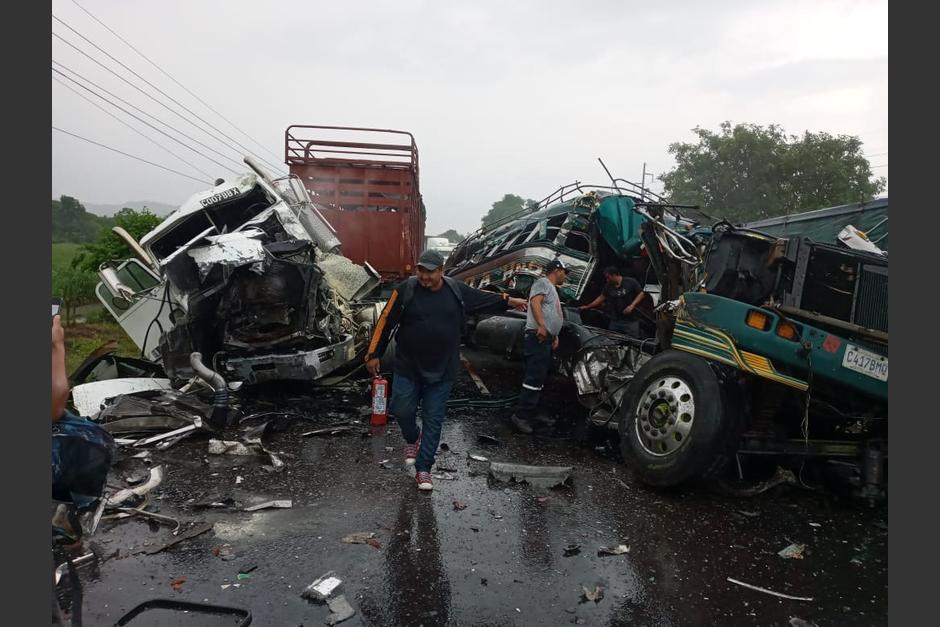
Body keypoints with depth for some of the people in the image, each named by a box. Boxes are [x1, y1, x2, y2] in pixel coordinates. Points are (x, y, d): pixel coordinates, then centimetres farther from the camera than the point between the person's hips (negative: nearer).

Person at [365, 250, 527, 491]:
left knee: (433, 420, 5)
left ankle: (423, 469, 16)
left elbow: (483, 298, 17)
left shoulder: (457, 290, -1)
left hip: (442, 371, 1)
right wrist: (374, 354, -5)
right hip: (408, 368, -1)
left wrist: (508, 300, 19)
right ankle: (412, 439, 37)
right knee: (402, 411, 2)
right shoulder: (405, 289, -9)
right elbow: (386, 322, -5)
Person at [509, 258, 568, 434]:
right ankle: (521, 416, -17)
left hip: (547, 338, 11)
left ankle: (531, 412, 17)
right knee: (535, 378, -16)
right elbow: (535, 302, -20)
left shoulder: (552, 289, 28)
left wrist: (555, 335, 19)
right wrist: (541, 325, -30)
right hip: (538, 336, -11)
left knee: (540, 378, 12)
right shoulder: (543, 283, -2)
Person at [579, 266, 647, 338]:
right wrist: (587, 307, 17)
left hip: (631, 321, -5)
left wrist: (632, 306, -18)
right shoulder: (608, 286, 8)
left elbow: (641, 294, -7)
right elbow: (601, 297, 18)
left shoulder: (631, 282, -8)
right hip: (615, 321, 5)